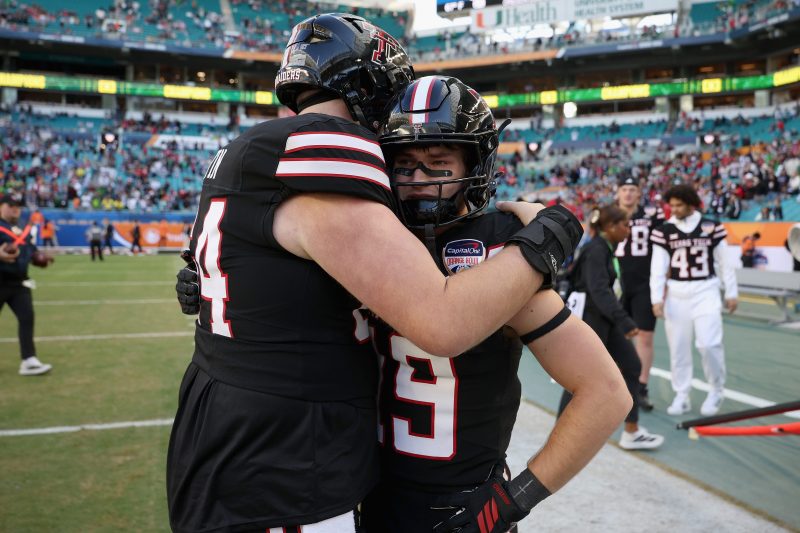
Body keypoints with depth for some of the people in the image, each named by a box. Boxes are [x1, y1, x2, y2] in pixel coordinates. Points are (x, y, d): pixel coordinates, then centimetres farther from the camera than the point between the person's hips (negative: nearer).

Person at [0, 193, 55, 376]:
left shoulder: (24, 230, 15)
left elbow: (31, 250, 22)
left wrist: (39, 258, 3)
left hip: (19, 283, 6)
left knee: (27, 317, -3)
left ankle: (28, 361, -3)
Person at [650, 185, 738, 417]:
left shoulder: (711, 227, -1)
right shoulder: (664, 231, 0)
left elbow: (724, 261, 5)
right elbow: (658, 267, -1)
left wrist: (731, 293, 7)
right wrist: (657, 298, -7)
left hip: (705, 292, -1)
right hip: (677, 294, 2)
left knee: (708, 343, -9)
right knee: (678, 346, 5)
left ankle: (716, 391, 14)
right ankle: (681, 396, 17)